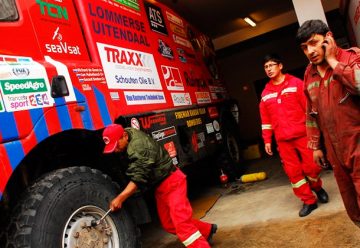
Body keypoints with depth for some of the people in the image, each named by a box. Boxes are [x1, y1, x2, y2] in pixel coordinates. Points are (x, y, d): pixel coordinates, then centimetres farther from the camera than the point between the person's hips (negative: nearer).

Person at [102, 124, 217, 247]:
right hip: (160, 186, 10)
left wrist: (120, 198, -35)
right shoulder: (130, 133, 1)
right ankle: (208, 230, 30)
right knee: (169, 224, 14)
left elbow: (138, 178, -31)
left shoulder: (138, 147, -27)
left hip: (171, 181, -10)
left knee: (181, 223, -14)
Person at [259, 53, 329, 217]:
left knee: (312, 166, 1)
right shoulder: (265, 93, 10)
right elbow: (265, 119, 12)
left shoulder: (295, 83, 0)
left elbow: (309, 107, -3)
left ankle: (318, 188, 34)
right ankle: (309, 201, 20)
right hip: (282, 140, 3)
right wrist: (267, 140, 10)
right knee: (293, 171, 4)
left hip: (302, 134, -3)